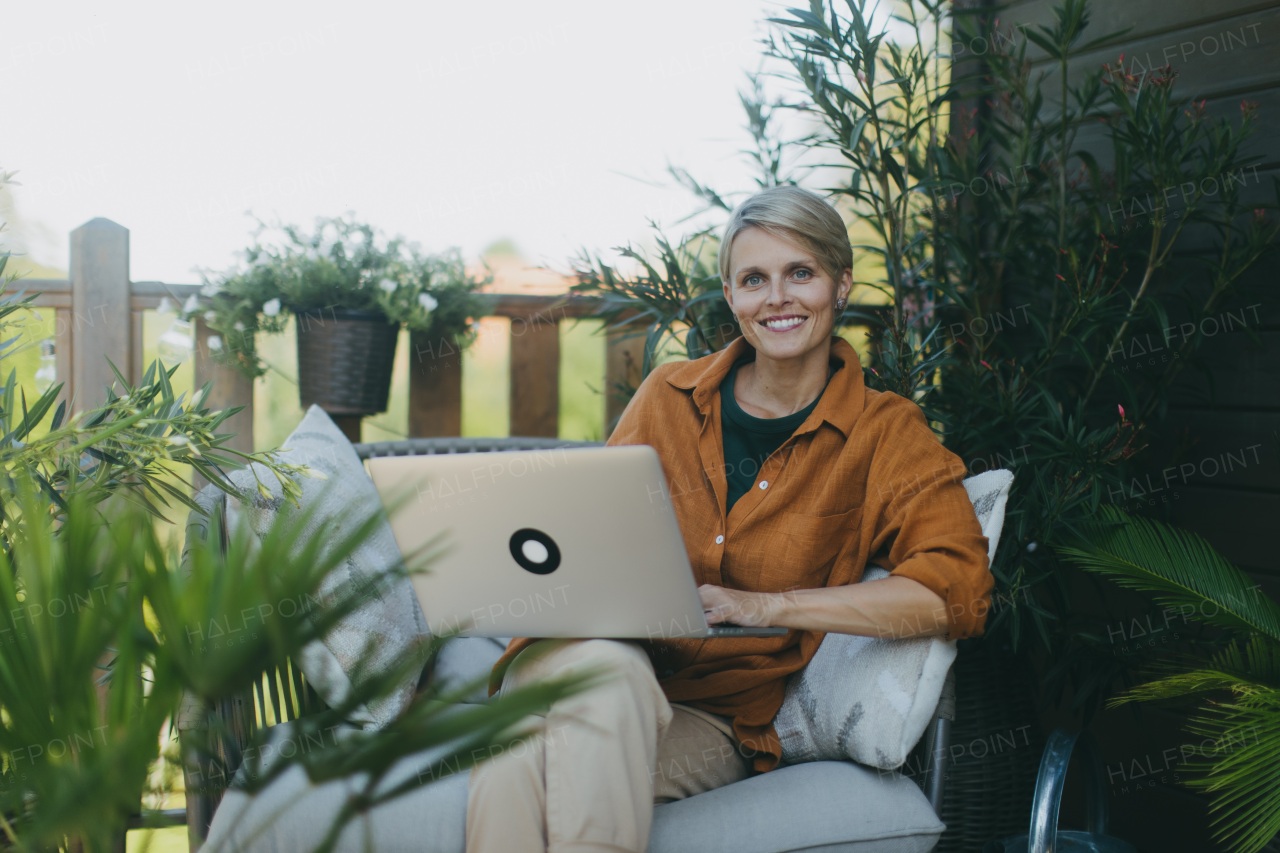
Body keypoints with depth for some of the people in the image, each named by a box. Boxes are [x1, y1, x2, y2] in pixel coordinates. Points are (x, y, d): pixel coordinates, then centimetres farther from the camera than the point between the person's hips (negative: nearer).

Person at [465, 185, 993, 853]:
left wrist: (765, 605, -18)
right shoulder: (669, 395, 12)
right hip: (578, 664, 3)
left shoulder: (883, 435, 4)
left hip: (711, 719, -2)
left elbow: (958, 587, -11)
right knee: (606, 663, -38)